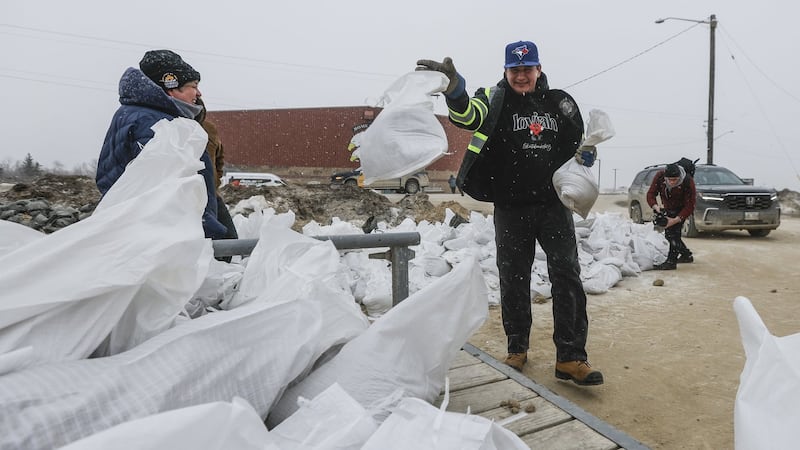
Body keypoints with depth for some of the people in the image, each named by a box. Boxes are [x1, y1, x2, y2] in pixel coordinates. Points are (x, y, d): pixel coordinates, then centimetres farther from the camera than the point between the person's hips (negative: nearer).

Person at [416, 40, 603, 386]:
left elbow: (577, 144, 20)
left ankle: (570, 357, 5)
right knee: (513, 280, 8)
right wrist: (453, 88, -47)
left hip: (554, 205, 2)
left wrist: (586, 155, -3)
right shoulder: (497, 99, -2)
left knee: (567, 277, -3)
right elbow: (468, 114, -25)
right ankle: (517, 348, 25)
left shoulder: (559, 102, 8)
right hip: (511, 208, -1)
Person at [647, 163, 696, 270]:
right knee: (669, 234, 13)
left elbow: (689, 206, -29)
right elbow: (650, 194, -17)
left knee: (673, 232, -18)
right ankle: (687, 255, 31)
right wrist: (656, 206, -37)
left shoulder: (688, 182, -33)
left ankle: (671, 262, -14)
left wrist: (675, 220, -39)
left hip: (681, 209, -6)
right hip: (668, 208, 6)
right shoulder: (659, 176, -24)